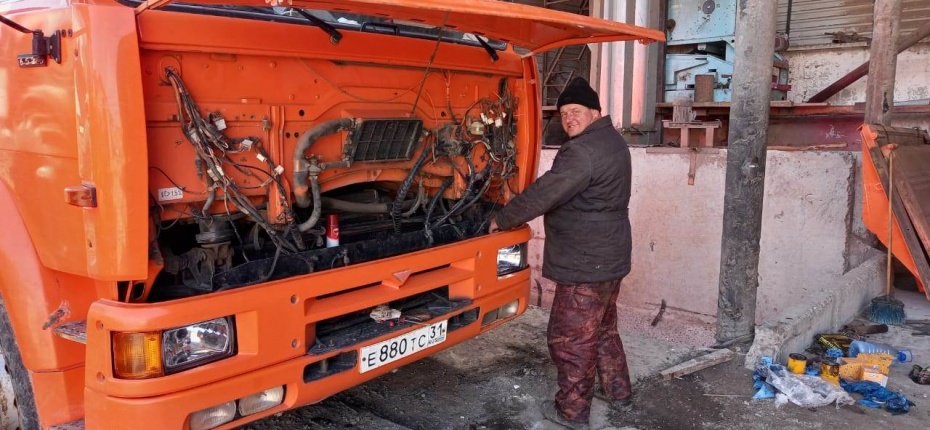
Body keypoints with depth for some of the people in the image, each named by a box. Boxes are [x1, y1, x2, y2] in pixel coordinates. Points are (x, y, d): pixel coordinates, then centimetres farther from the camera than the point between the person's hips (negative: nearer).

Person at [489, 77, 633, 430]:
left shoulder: (583, 151, -22)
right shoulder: (613, 141, 12)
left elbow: (544, 192, -23)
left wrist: (502, 219, -10)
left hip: (585, 263, -11)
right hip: (609, 256, 11)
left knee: (570, 338, 2)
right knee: (602, 328, 24)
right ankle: (617, 391, 37)